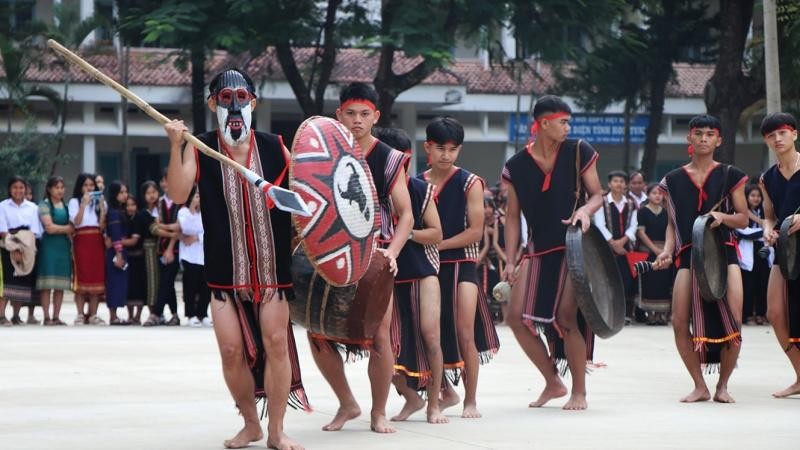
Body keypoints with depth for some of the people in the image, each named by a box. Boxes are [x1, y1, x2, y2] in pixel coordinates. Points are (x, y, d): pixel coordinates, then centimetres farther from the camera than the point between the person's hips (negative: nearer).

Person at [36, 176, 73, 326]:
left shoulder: (65, 206, 17)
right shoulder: (44, 205, -1)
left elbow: (71, 226, 17)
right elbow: (49, 227, -11)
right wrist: (68, 228, -2)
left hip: (64, 246, 6)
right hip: (49, 245, -6)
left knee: (61, 285, 3)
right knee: (47, 283, -8)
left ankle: (56, 316, 6)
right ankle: (47, 317, -7)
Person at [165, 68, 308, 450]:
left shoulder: (274, 147, 2)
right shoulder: (200, 149, -1)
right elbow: (178, 194, -15)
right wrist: (175, 146, -25)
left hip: (271, 265, 0)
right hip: (225, 269, 0)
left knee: (276, 343, -5)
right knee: (231, 349, -1)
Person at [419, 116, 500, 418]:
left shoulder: (469, 184, -3)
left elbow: (475, 231, -8)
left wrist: (438, 244, -13)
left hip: (460, 264, -3)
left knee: (465, 333, -9)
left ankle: (471, 400, 1)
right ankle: (446, 391, 25)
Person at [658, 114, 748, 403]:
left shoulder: (730, 176, 7)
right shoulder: (674, 180, 10)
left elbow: (743, 219, 8)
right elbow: (672, 222, 12)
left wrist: (722, 216, -12)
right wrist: (668, 249, -5)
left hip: (723, 251, -1)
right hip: (689, 253, 1)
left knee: (733, 320, -12)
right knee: (680, 322, -12)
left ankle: (723, 385, 7)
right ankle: (700, 386, 4)